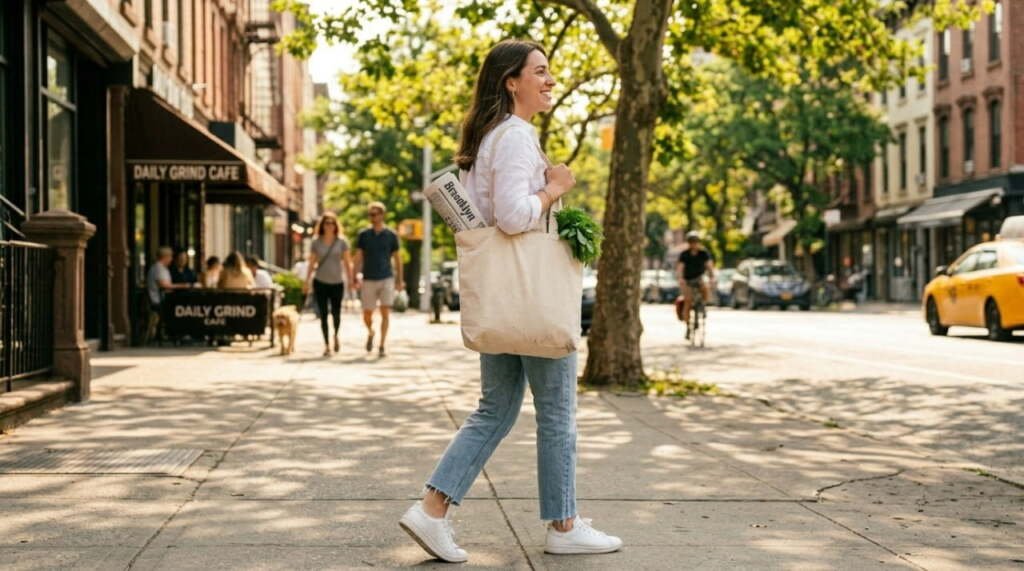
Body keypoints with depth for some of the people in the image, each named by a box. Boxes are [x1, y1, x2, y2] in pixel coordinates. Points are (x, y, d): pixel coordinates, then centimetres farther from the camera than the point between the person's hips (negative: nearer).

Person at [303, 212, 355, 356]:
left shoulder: (342, 242, 2)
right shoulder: (316, 243, 3)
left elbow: (347, 262, 2)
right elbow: (311, 263, 7)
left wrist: (351, 280, -5)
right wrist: (307, 281, 1)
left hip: (337, 282, 0)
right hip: (320, 282, 1)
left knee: (336, 313, -3)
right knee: (323, 314, -1)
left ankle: (336, 336, 27)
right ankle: (327, 345, 7)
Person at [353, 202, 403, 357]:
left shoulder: (391, 235, 2)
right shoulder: (363, 235, 3)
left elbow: (397, 258, 7)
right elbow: (358, 258, 2)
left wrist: (400, 280, 4)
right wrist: (356, 279, -6)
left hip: (386, 279, -1)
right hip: (369, 280, 1)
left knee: (385, 313, -10)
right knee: (367, 316, 3)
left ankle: (382, 346, -4)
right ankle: (370, 333, 35)